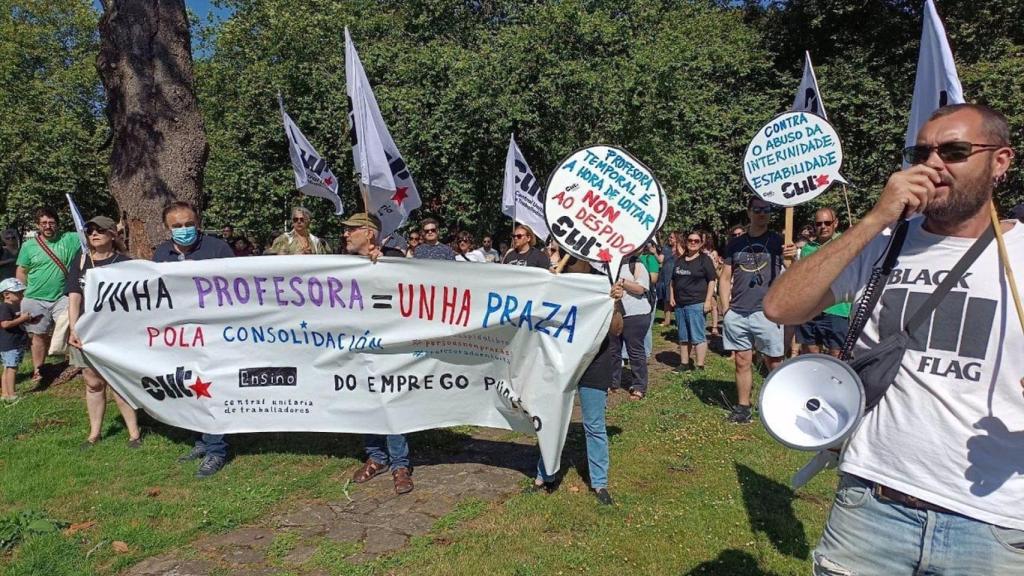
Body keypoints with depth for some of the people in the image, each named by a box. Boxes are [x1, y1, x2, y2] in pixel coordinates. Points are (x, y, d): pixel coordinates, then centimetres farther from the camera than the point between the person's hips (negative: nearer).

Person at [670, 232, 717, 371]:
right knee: (683, 336, 13)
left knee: (697, 336, -6)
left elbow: (711, 281, -6)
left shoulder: (705, 259, -2)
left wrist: (708, 301, -13)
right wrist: (671, 297, 8)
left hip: (696, 304, -6)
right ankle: (684, 363, 22)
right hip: (679, 304, 6)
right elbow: (673, 280, 19)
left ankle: (699, 366, -2)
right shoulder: (679, 260, 14)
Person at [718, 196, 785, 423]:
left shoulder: (777, 241, 4)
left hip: (767, 312, -2)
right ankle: (742, 406, 19)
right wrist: (725, 309, 4)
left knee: (775, 363, 2)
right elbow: (725, 278, 13)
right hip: (737, 314, 3)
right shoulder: (735, 243, 11)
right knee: (742, 362, 9)